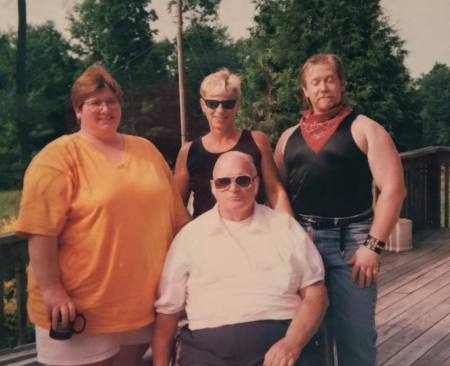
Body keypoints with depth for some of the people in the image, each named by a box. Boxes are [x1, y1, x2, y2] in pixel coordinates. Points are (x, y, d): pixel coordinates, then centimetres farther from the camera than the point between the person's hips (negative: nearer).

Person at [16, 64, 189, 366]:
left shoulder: (146, 150, 10)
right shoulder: (59, 156, -8)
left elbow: (174, 216, 15)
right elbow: (42, 230, -15)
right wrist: (51, 290, -18)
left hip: (141, 301, 5)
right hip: (81, 306, -5)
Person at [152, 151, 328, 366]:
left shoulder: (285, 226, 11)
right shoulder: (190, 235, 11)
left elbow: (314, 292, 6)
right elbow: (168, 308, 12)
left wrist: (293, 342, -9)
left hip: (280, 342, 0)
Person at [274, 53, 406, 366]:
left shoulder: (364, 129, 1)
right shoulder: (289, 137, 14)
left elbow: (393, 188, -6)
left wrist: (373, 245, -12)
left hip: (350, 240, -3)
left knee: (355, 334, 1)